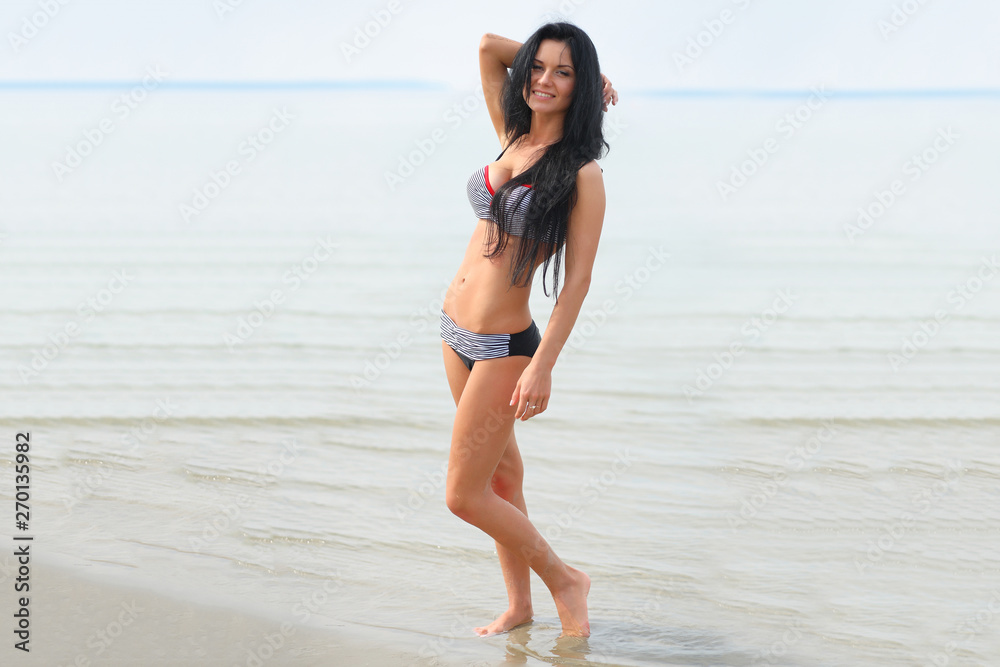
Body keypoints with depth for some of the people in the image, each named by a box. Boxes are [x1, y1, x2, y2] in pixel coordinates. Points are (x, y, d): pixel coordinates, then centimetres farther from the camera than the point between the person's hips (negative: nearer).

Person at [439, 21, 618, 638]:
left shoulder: (581, 175, -15)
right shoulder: (514, 139, 3)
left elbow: (577, 280, -17)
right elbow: (488, 46, 8)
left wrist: (543, 366, -21)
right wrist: (541, 60, 4)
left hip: (503, 347, -7)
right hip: (456, 332, 8)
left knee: (465, 496, -3)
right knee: (501, 475, 17)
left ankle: (565, 580, 16)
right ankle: (520, 604, 30)